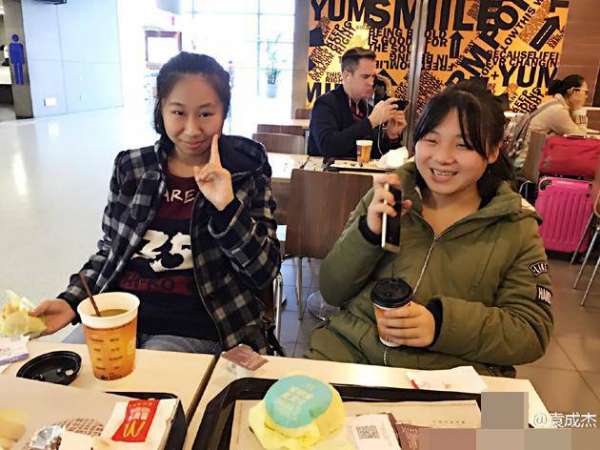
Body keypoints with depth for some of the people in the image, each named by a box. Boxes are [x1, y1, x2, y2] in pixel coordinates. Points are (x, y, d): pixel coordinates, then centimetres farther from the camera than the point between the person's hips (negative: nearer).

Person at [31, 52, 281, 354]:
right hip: (117, 316, 4)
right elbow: (109, 251, 15)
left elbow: (265, 272, -8)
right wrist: (71, 300, -1)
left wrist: (227, 207, -21)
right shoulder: (130, 167, 5)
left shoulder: (246, 174, -4)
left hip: (193, 329, -3)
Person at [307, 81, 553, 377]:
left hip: (453, 375, 1)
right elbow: (331, 292, 3)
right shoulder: (389, 197, 5)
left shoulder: (516, 227, 2)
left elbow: (532, 333, -1)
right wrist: (368, 231, -15)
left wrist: (443, 322, -18)